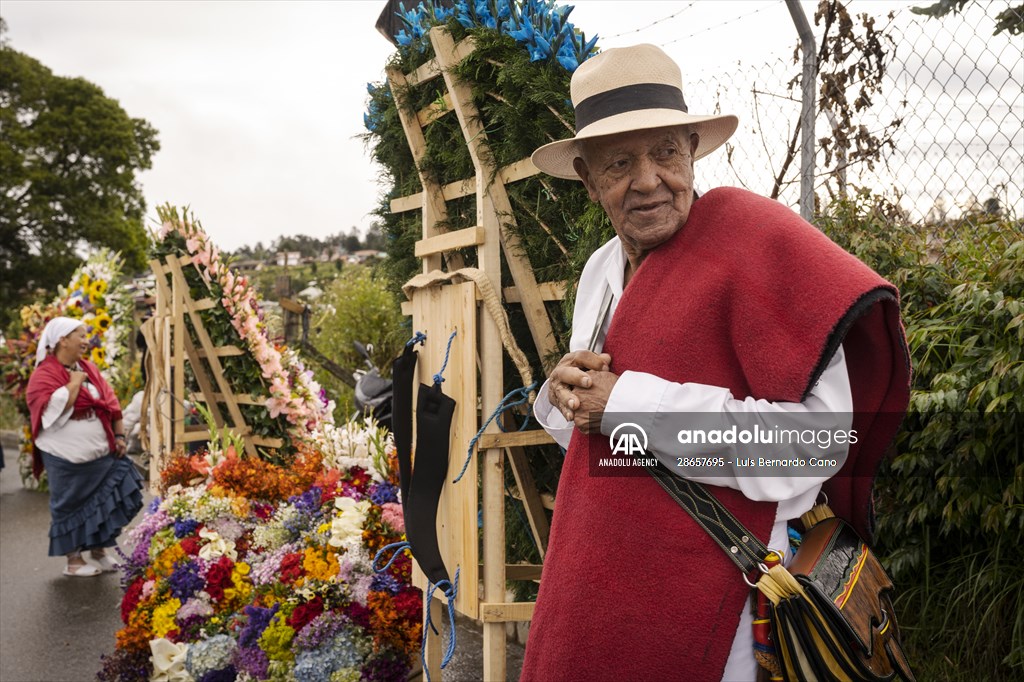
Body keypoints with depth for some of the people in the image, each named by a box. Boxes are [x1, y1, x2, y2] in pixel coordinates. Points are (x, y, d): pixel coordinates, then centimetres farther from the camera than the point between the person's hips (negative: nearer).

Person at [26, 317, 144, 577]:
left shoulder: (89, 368, 11)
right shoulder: (44, 374, -11)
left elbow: (110, 401, 12)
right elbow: (55, 408, -26)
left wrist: (119, 435, 6)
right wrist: (74, 382, -18)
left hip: (101, 454, 7)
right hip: (67, 459, -7)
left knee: (103, 503, 11)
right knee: (71, 507, 5)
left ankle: (99, 551, 26)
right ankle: (74, 560, 17)